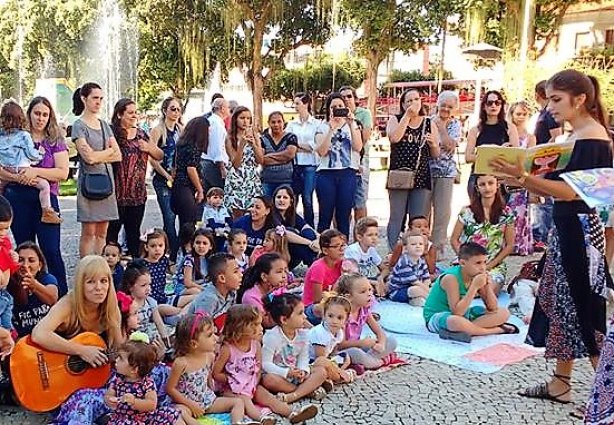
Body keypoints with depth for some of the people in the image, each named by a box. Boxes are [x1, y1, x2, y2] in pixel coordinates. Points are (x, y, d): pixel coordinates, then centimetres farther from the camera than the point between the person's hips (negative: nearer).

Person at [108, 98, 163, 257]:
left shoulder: (141, 134, 12)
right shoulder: (112, 133, -7)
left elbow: (160, 156, 15)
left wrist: (149, 148, -4)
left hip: (138, 193, 6)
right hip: (117, 194, -5)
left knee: (134, 232, 14)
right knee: (112, 232, 2)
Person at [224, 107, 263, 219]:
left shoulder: (254, 135, 9)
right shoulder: (230, 139, -1)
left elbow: (260, 161, 1)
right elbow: (236, 163, -10)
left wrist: (253, 142, -11)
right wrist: (242, 143, -19)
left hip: (253, 180, 3)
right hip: (236, 180, -3)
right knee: (238, 216, -2)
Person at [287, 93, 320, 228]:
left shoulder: (317, 124, 0)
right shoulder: (291, 124, 11)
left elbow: (316, 145, -8)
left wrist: (298, 145, -5)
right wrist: (306, 147, -9)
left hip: (310, 165, -3)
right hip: (294, 165, 3)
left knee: (307, 199, -3)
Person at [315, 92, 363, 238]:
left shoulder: (353, 125, 12)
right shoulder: (322, 128, 8)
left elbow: (358, 147, -4)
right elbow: (321, 151, -8)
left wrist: (350, 125, -10)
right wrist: (331, 128, -13)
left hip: (348, 174, 1)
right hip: (326, 174, -1)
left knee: (344, 216, 4)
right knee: (325, 216, 1)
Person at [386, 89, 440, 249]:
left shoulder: (429, 123, 12)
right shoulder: (395, 119, 8)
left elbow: (436, 155, 14)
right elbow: (394, 138, -15)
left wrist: (433, 144, -8)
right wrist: (407, 115, -12)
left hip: (422, 177, 2)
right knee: (396, 218, 3)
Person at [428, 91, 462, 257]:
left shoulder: (456, 125, 6)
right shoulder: (429, 121, 5)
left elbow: (451, 146, -9)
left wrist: (441, 127, -10)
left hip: (446, 171, 0)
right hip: (426, 169, 0)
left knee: (442, 210, 1)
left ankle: (438, 246, 11)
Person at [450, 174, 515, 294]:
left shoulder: (506, 213, 0)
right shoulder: (467, 212, -1)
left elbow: (509, 245, 2)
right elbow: (454, 240, 3)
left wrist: (489, 266, -7)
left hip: (494, 265, 0)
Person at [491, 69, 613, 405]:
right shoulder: (577, 136, 14)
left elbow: (569, 191, -21)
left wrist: (522, 176, -25)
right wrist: (520, 176, 2)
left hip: (583, 232, -10)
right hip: (567, 229, 10)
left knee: (586, 312, -3)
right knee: (561, 305, 14)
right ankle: (560, 384, 24)